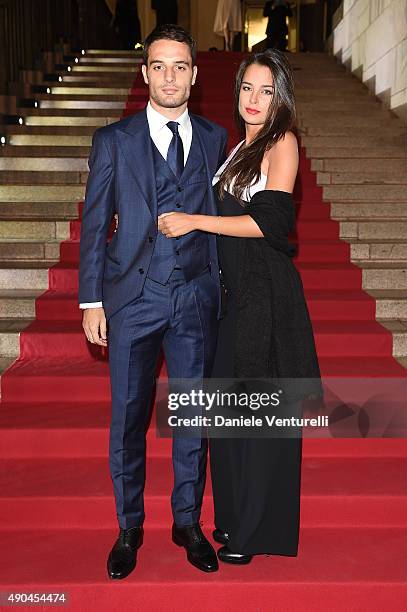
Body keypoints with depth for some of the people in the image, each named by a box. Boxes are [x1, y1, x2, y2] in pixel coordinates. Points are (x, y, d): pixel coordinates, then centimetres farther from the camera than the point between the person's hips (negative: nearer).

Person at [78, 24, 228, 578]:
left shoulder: (214, 139, 9)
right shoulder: (113, 141, 4)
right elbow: (94, 224, 3)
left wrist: (220, 286, 5)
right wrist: (91, 300, -2)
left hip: (196, 300, 2)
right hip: (131, 298, -1)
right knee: (128, 419, 7)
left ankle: (188, 522, 30)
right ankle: (129, 528, 27)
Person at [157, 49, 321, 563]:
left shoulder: (282, 142, -6)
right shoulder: (241, 147, 17)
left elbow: (270, 221, -16)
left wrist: (194, 221, -15)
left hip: (267, 294, -8)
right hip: (233, 290, 8)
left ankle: (258, 530, 17)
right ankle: (234, 515, 28)